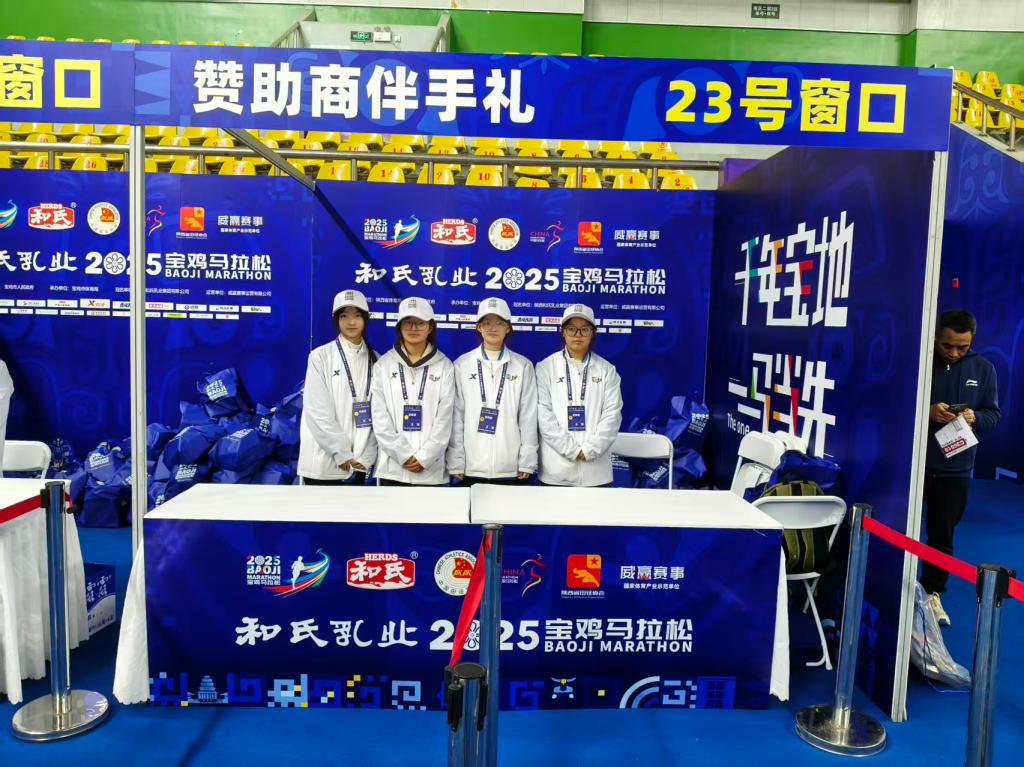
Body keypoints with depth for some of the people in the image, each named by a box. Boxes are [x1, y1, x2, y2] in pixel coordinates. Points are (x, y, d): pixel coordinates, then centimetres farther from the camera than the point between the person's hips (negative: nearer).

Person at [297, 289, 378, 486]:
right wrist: (341, 453, -13)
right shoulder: (320, 356, -3)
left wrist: (365, 456, -6)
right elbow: (317, 411, -9)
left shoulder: (374, 360, 7)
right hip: (323, 462, -3)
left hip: (357, 462, 4)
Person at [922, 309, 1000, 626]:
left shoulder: (983, 368, 2)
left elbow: (993, 415, 6)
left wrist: (974, 417, -15)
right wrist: (927, 411, -21)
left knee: (942, 534, 9)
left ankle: (932, 592, 24)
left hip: (955, 469, 2)